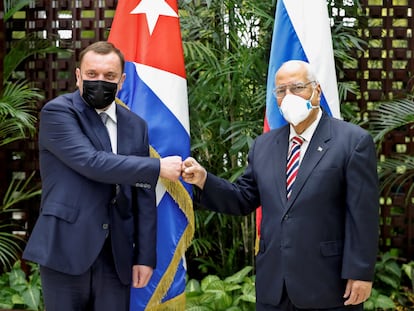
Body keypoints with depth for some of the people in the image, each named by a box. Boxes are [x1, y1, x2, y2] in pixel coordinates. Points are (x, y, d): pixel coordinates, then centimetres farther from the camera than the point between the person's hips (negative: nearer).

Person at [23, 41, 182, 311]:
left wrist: (145, 255, 7)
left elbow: (144, 195, 12)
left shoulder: (136, 126, 12)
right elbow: (91, 162, -18)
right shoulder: (57, 112, -4)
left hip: (117, 255, 4)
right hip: (67, 249, -4)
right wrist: (157, 167, -13)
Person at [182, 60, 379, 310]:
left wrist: (360, 273, -13)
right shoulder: (264, 145, 12)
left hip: (328, 286, -5)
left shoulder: (354, 141, -5)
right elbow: (244, 200, 12)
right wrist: (204, 180, -3)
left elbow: (363, 215, -9)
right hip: (272, 286, 5)